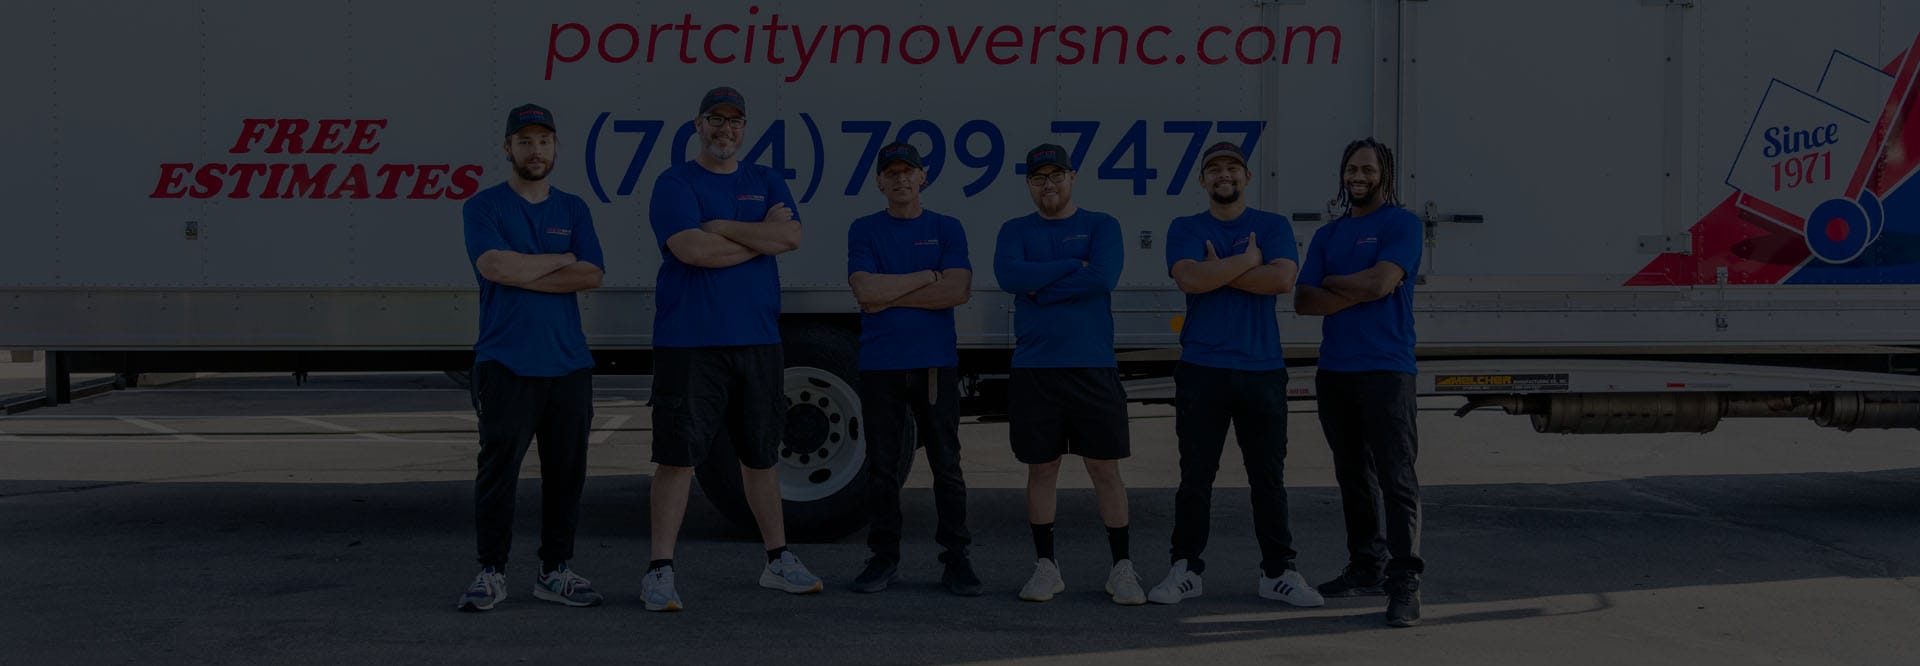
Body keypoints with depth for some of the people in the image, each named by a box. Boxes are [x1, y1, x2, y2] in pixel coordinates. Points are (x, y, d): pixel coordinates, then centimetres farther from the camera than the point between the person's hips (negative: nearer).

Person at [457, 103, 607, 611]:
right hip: (506, 363, -4)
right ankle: (491, 572, 2)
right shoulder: (484, 207, 4)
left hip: (568, 363, 4)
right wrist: (562, 260, -4)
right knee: (499, 468, -7)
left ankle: (555, 571, 14)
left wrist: (523, 273, -8)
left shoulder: (573, 210, 14)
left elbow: (592, 276, 0)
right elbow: (495, 266, -14)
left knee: (566, 470, 5)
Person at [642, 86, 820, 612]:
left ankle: (778, 561, 24)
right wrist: (762, 237, -6)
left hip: (757, 341, 5)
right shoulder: (675, 183, 0)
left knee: (761, 454, 13)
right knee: (678, 454, -5)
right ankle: (660, 572, 0)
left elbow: (790, 236, -5)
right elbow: (690, 249, -16)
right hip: (689, 342, -4)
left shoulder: (766, 183, 14)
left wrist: (720, 227, -9)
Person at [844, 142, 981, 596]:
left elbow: (959, 290, -7)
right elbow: (866, 291, -8)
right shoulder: (864, 231, 7)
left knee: (947, 465, 0)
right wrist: (928, 276, -7)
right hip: (880, 365, 0)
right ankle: (884, 559, 11)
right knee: (883, 467, 3)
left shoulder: (946, 229, 8)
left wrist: (891, 295, -8)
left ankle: (956, 560, 6)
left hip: (936, 363, 0)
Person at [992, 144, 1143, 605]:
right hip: (1033, 369, 2)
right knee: (1041, 467, 6)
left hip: (1093, 367, -1)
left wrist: (1041, 288, -8)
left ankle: (1122, 568, 8)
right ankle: (1046, 567, 16)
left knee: (1105, 467, 0)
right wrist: (1074, 266, -11)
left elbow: (1103, 277, -13)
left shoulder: (1101, 226, 6)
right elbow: (1009, 275, -11)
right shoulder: (1015, 231, 10)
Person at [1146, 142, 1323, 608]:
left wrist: (1220, 271, -8)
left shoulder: (1273, 226, 8)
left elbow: (1282, 279, -10)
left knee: (1269, 477, 4)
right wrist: (1249, 259, -6)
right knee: (1195, 476, 2)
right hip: (1202, 369, 0)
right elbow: (1191, 279, -12)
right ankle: (1185, 570, 11)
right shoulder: (1185, 229, 7)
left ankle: (1278, 573, 11)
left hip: (1262, 368, 1)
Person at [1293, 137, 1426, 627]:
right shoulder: (1329, 234, 16)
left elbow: (1381, 281, -16)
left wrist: (1331, 282, 0)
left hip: (1385, 369, -6)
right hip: (1334, 370, 6)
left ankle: (1405, 582, -11)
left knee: (1396, 475, -10)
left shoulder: (1401, 224, -1)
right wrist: (1359, 291, -8)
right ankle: (1366, 567, 23)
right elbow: (1303, 301, 6)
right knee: (1353, 474, 13)